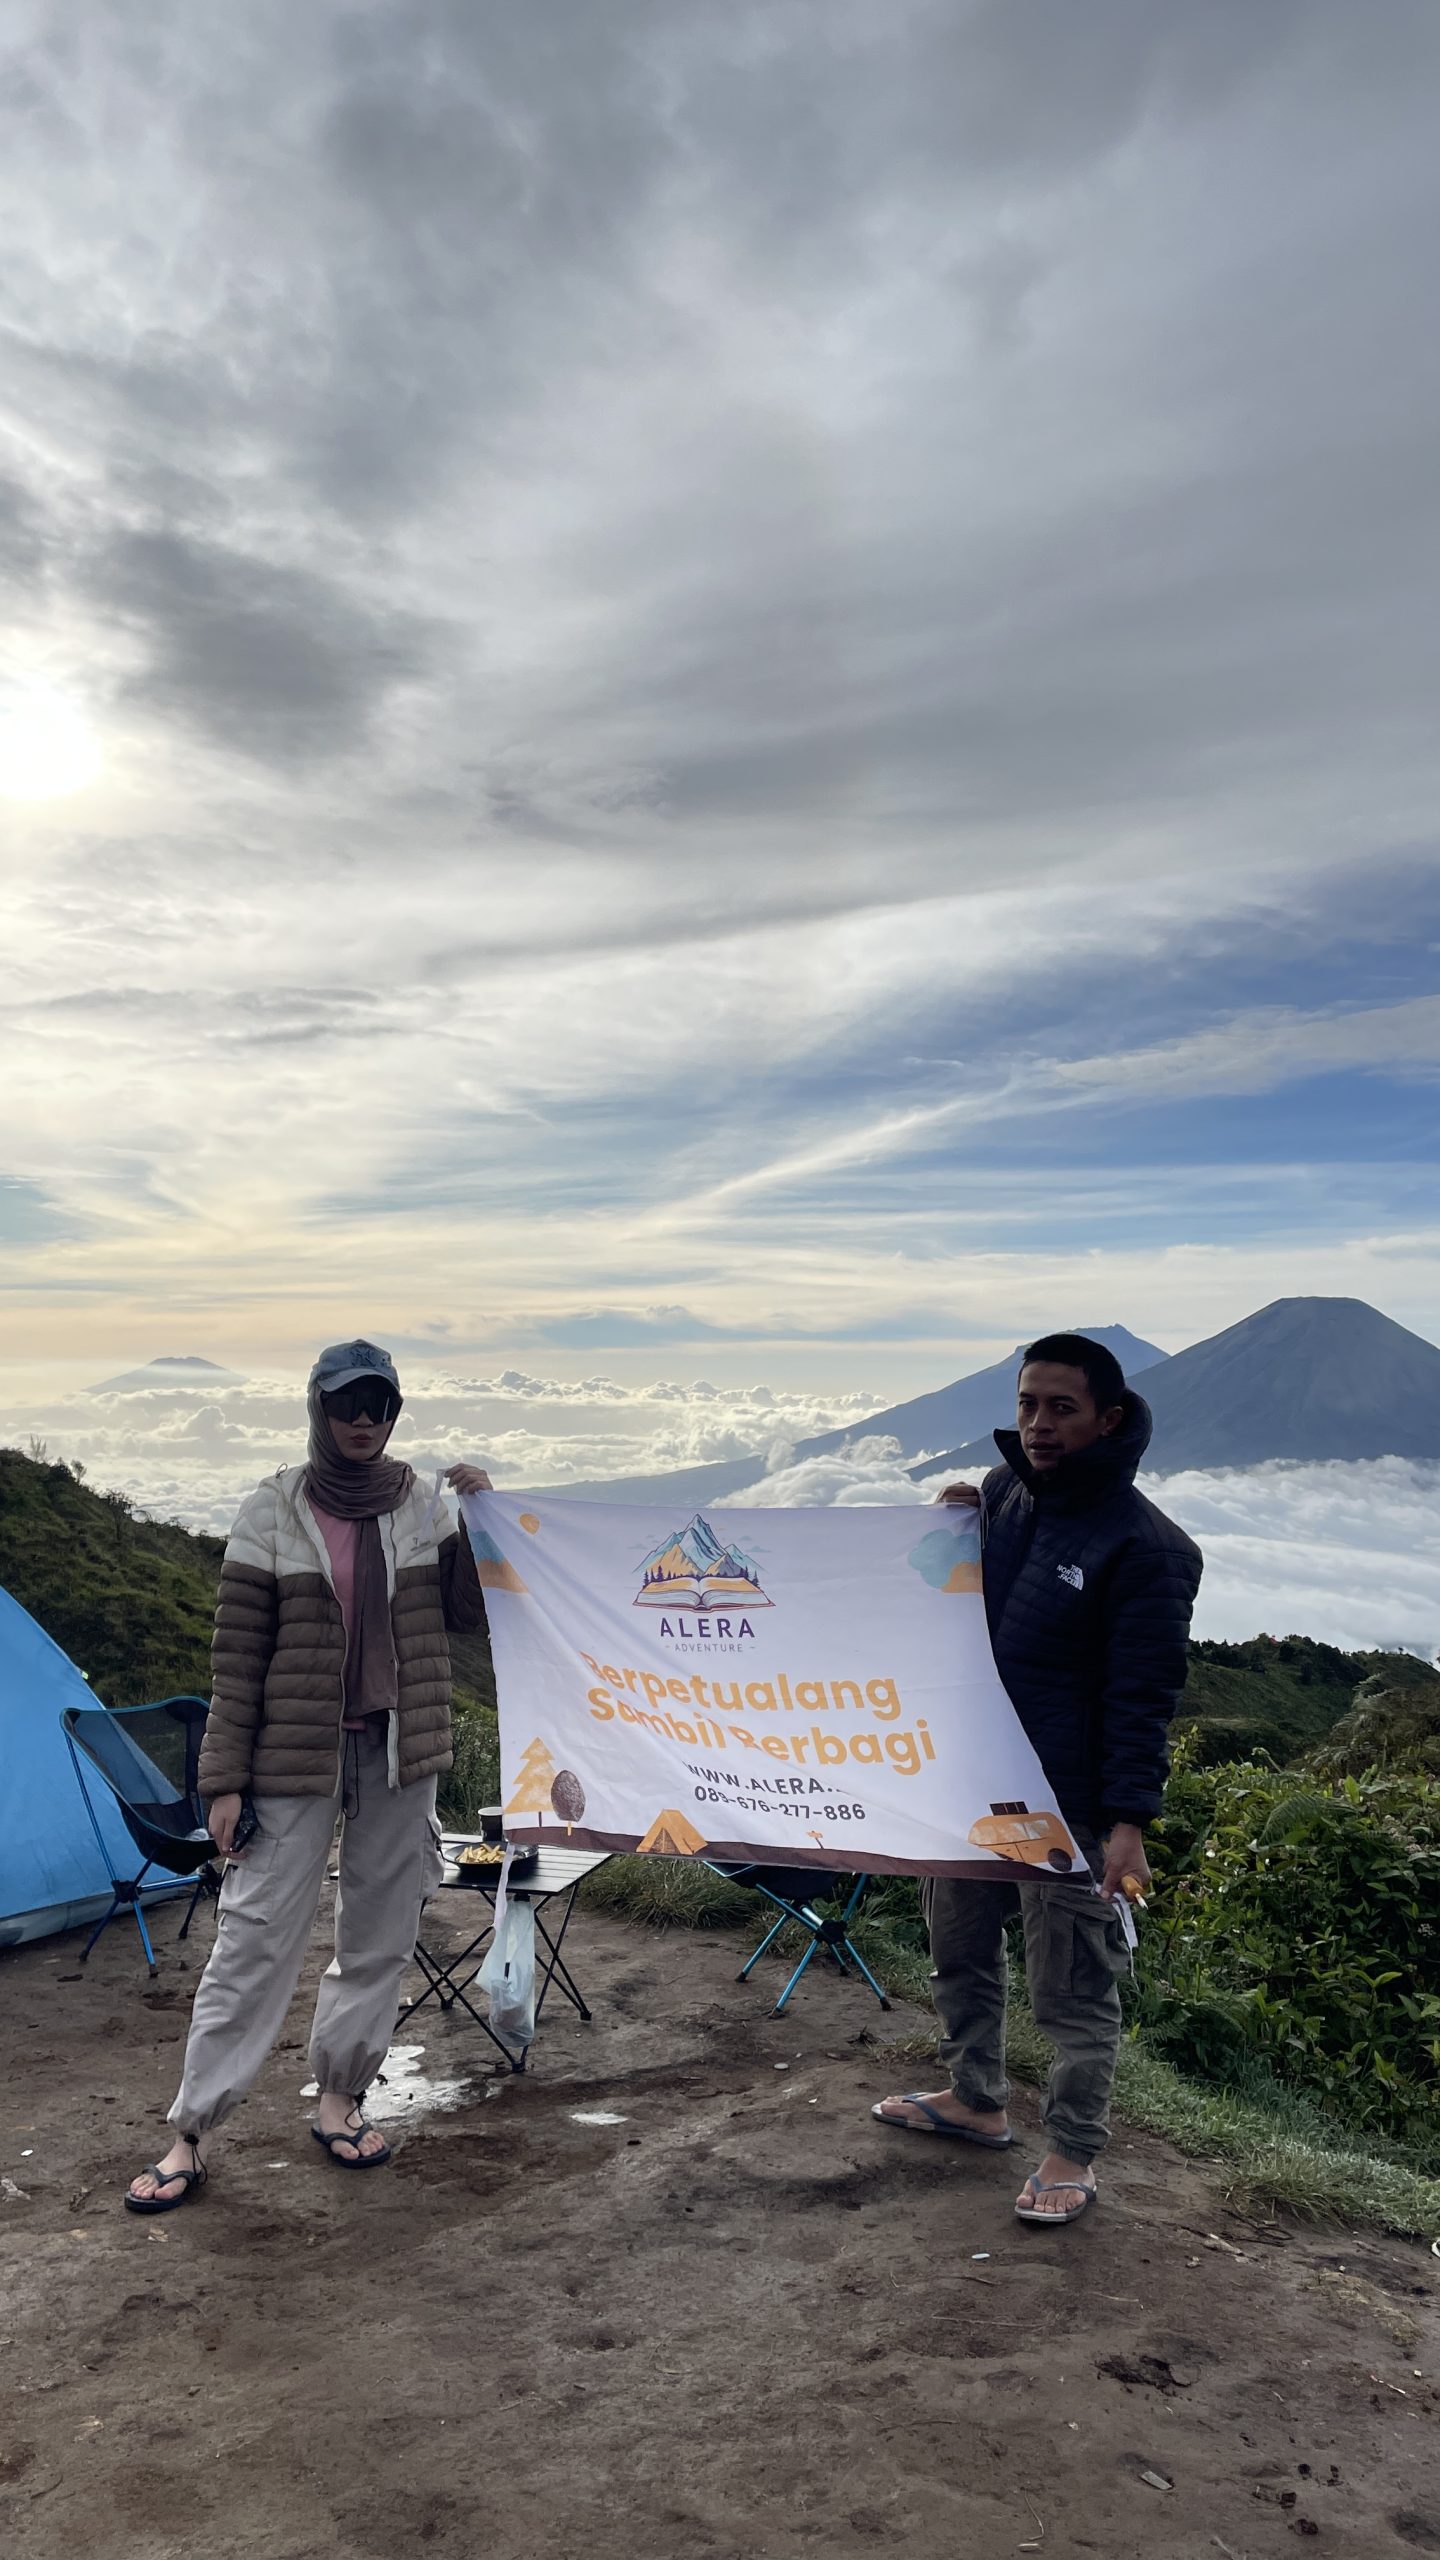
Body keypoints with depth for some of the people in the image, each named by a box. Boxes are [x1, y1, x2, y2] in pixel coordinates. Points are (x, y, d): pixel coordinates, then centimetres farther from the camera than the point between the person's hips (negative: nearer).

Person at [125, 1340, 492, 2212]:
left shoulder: (425, 1508, 3)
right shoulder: (274, 1514, -5)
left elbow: (471, 1610, 3)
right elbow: (238, 1657, -4)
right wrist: (226, 1779, -6)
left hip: (400, 1753, 3)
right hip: (295, 1759, -3)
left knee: (380, 1936, 11)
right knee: (256, 1937, 0)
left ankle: (339, 2099, 30)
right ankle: (192, 2133, 14)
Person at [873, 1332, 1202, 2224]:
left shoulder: (1143, 1545, -16)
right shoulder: (1000, 1493, 4)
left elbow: (1143, 1699, -16)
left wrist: (1128, 1822, -21)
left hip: (1066, 1808, -7)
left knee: (1074, 1989, 7)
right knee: (961, 1951, 22)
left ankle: (1074, 2152, 26)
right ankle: (976, 2100, 43)